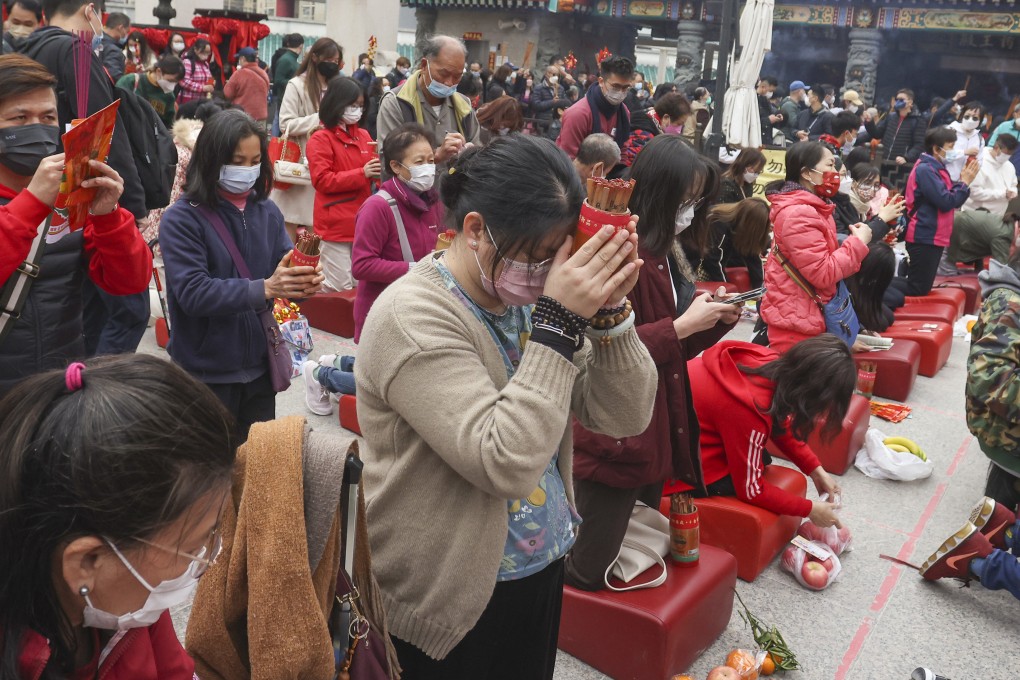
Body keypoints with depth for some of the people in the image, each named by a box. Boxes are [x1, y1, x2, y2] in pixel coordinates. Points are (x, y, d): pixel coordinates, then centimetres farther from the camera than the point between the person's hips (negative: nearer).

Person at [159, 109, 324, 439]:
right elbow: (193, 292, -22)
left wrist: (304, 282, -24)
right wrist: (263, 289, -33)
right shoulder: (181, 219, -12)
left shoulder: (267, 211, 3)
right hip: (206, 373, -4)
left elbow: (284, 267, 0)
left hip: (259, 368, 5)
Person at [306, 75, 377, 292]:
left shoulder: (363, 135, 12)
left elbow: (371, 169, 21)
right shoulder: (320, 139, -7)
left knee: (362, 285, 13)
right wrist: (362, 174, -19)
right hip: (336, 225, -7)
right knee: (340, 288, -5)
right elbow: (322, 180, -14)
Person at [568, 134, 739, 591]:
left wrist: (714, 322, 1)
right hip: (612, 436, -9)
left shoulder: (664, 253, 11)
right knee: (585, 570, 2)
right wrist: (681, 326, -20)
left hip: (655, 430, 9)